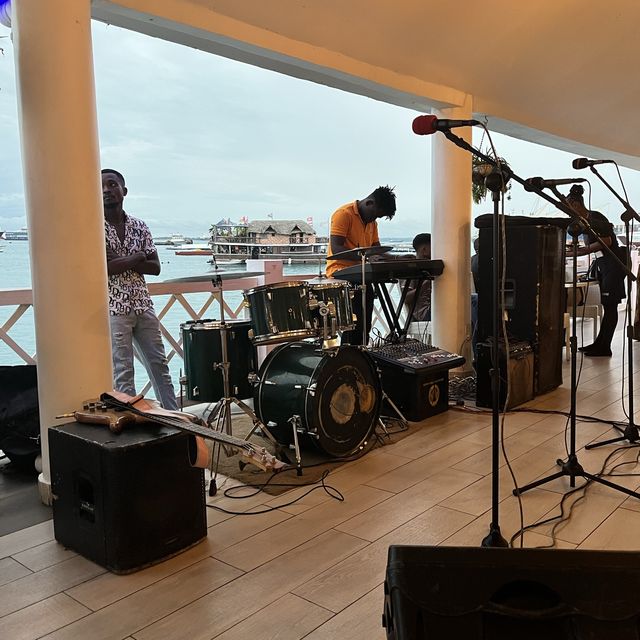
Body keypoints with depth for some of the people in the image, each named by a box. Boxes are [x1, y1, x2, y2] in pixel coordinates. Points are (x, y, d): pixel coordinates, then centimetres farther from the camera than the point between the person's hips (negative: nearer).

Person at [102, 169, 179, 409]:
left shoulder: (139, 227, 7)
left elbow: (155, 268, 1)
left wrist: (118, 261, -11)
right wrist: (135, 258, -12)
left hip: (143, 305, 5)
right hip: (113, 308, -5)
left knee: (159, 365, 12)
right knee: (122, 373, 0)